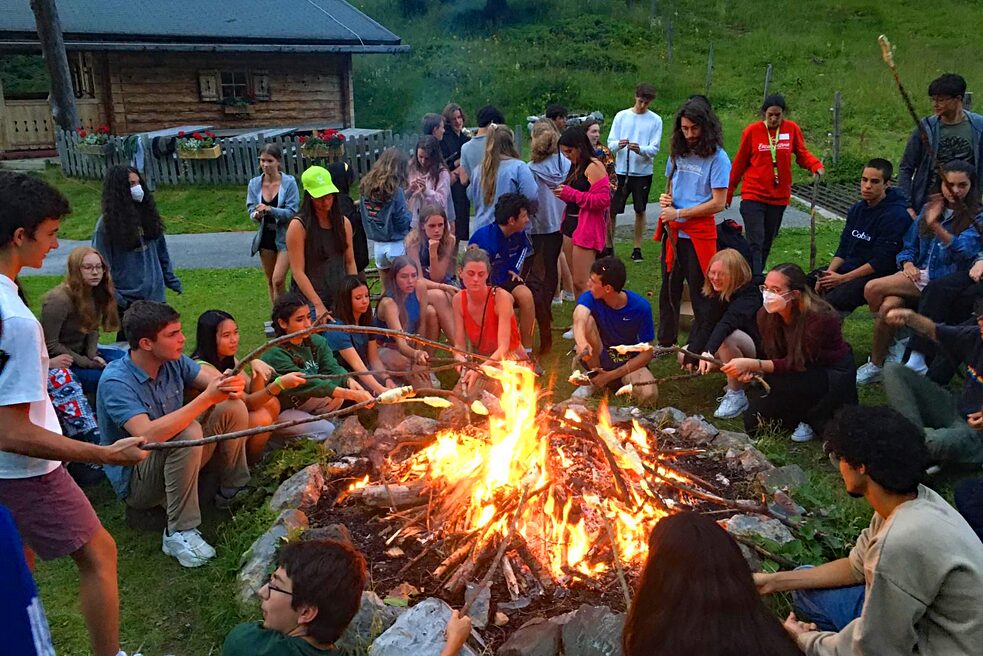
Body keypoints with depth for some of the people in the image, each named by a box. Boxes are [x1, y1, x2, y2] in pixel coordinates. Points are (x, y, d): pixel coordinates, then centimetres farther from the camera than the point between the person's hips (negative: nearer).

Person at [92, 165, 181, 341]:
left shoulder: (147, 213, 4)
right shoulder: (107, 223, -10)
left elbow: (161, 249, 12)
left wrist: (170, 279, 12)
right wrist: (112, 297, -14)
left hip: (155, 294, 5)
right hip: (128, 299, -5)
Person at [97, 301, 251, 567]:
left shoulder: (173, 361, -5)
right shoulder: (116, 381, -25)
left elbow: (217, 381, -8)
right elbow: (147, 435, -38)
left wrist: (234, 385, -34)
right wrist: (206, 398, -41)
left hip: (178, 462, 7)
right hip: (135, 480, -7)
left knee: (233, 407, -10)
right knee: (188, 433, -35)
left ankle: (231, 492, 6)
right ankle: (179, 533, -24)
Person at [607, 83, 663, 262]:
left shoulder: (655, 120, 0)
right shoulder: (621, 116, 2)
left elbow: (654, 149, -6)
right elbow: (610, 142, 0)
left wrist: (640, 149, -26)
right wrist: (618, 145, -23)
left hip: (643, 172, 0)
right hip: (621, 170, 0)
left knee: (640, 210, 9)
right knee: (611, 210, 0)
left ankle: (637, 248, 21)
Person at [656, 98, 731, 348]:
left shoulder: (717, 158, -10)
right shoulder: (678, 153, 8)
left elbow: (718, 203, -15)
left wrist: (679, 213, -13)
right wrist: (666, 199, -2)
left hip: (698, 234, -6)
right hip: (672, 232, 6)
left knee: (699, 292, 5)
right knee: (669, 289, 14)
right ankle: (666, 342, 28)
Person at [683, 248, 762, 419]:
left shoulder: (749, 294, -25)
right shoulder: (716, 294, -1)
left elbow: (729, 322, -43)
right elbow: (707, 326, -8)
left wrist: (709, 351, -58)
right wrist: (692, 355, -21)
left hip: (757, 351, -8)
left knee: (726, 337, -38)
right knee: (684, 356, -2)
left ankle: (737, 396, -23)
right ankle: (738, 377, 7)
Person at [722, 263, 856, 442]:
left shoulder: (818, 317, -30)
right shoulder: (766, 315, -12)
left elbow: (797, 363, -29)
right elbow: (769, 355, -3)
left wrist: (753, 364, -37)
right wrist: (751, 370, -25)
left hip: (834, 373, -6)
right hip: (804, 373, 6)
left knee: (778, 382, -34)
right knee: (752, 420, -7)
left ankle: (812, 419, -5)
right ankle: (810, 410, 12)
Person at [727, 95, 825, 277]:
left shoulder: (792, 129, 1)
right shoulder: (752, 131, -3)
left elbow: (802, 154, 8)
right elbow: (739, 164, 5)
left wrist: (816, 166, -14)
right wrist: (728, 192, 11)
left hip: (779, 197, 3)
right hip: (753, 195, -3)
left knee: (767, 243, 12)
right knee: (756, 243, -10)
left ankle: (756, 277, 24)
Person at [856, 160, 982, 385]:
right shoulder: (929, 208, 15)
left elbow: (964, 248, -20)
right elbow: (909, 245, 19)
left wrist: (936, 226, -35)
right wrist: (907, 263, -3)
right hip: (918, 275, 4)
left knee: (873, 288, -24)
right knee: (888, 306, -29)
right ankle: (875, 365, -11)